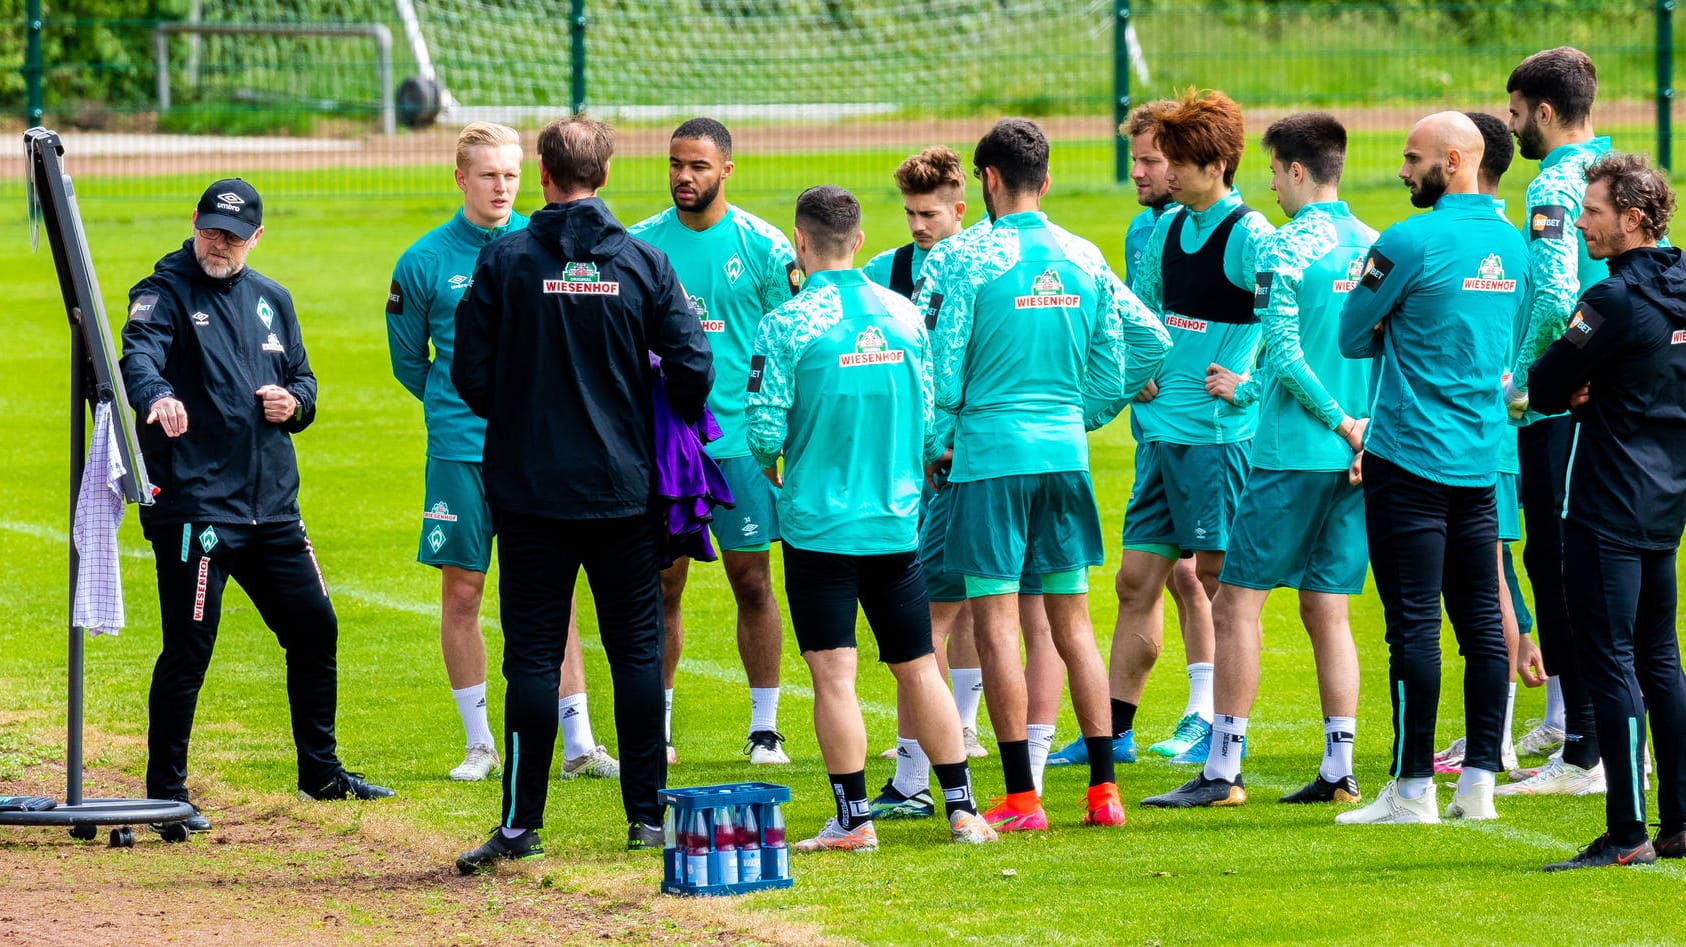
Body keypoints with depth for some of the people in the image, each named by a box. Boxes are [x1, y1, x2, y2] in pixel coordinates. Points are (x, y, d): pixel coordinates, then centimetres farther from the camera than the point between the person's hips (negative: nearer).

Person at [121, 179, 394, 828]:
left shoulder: (272, 301, 15)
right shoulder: (166, 292, -6)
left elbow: (303, 378, 26)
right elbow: (139, 354, -25)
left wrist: (295, 403, 1)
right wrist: (158, 397, -49)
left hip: (272, 504, 7)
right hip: (194, 502, -7)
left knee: (314, 627, 12)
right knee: (189, 647, -8)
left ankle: (321, 772, 26)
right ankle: (165, 792, 1)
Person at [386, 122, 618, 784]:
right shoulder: (425, 261, -1)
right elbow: (408, 361, 10)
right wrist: (459, 408, 8)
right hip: (461, 451, -1)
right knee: (461, 592, 2)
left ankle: (578, 746, 5)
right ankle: (479, 745, 12)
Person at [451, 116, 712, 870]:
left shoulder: (504, 261, -5)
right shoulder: (642, 264, -2)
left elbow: (470, 374, -5)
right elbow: (691, 369, -5)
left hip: (531, 489, -1)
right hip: (625, 490, 1)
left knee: (533, 655, 2)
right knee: (637, 649, 8)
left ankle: (521, 823, 0)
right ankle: (647, 816, 9)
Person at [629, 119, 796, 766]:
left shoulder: (762, 246, 0)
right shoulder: (640, 244, 4)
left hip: (740, 438, -1)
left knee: (751, 582, 1)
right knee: (662, 586, 4)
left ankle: (765, 727, 9)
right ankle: (656, 725, 12)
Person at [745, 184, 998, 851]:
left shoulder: (787, 324, -11)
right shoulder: (904, 314, 4)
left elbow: (764, 428, -11)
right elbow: (932, 423, 8)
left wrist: (773, 473, 10)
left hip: (819, 521, -4)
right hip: (896, 522, 4)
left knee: (833, 673, -2)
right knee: (919, 667, 12)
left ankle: (853, 818, -4)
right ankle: (962, 808, 12)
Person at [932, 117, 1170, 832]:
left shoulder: (976, 261, -9)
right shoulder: (1083, 259, 7)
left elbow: (945, 370, -8)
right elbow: (1149, 340, 13)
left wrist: (940, 442, 9)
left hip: (992, 452, -5)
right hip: (1066, 451, 5)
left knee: (995, 620, -2)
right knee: (1072, 621, 10)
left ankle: (1021, 798, -6)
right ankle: (1103, 790, 7)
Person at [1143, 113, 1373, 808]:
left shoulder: (1285, 252, -11)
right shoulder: (1375, 247, 9)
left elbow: (1285, 354, -19)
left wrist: (1338, 420, -9)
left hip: (1292, 456, -7)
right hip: (1355, 461, 7)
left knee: (1237, 605, -1)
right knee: (1328, 613, 10)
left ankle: (1222, 769, -3)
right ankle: (1339, 770, 7)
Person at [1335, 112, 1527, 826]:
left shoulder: (1409, 242, -13)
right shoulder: (1513, 244, 9)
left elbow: (1351, 336, -4)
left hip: (1410, 461, -7)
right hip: (1481, 458, 7)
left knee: (1413, 624, -5)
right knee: (1481, 623, 8)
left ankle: (1413, 788, -3)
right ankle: (1479, 781, 9)